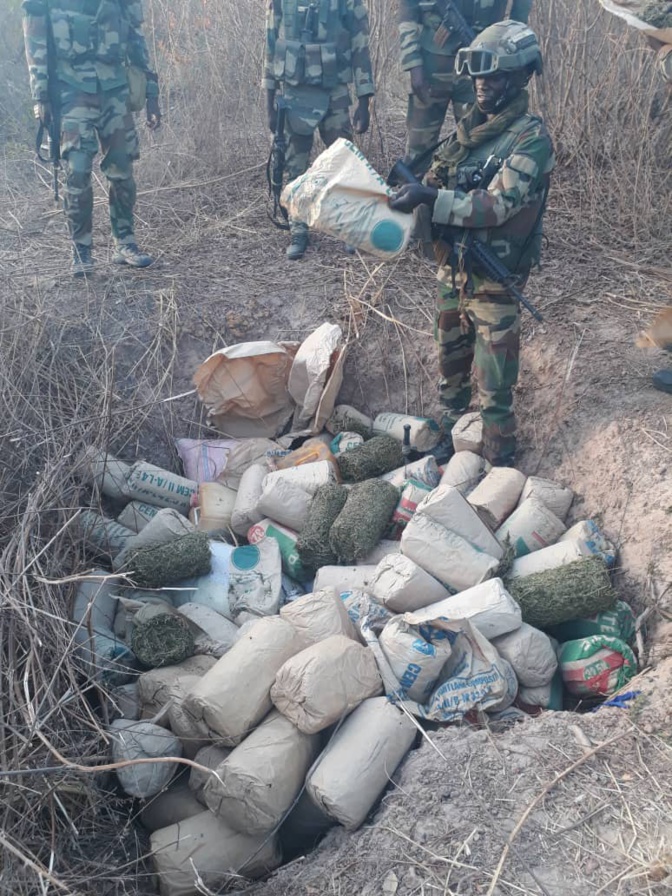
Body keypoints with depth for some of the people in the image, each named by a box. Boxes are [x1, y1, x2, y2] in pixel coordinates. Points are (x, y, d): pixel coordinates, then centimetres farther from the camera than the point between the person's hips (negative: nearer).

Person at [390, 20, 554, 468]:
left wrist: (429, 198, -33)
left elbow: (496, 206, -27)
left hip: (494, 279, -7)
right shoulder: (470, 126, 5)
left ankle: (500, 462, 18)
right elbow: (438, 181, 10)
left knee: (495, 384, 2)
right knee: (451, 356, 24)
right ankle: (450, 427, 46)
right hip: (453, 268, 7)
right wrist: (409, 188, -10)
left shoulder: (532, 138, -18)